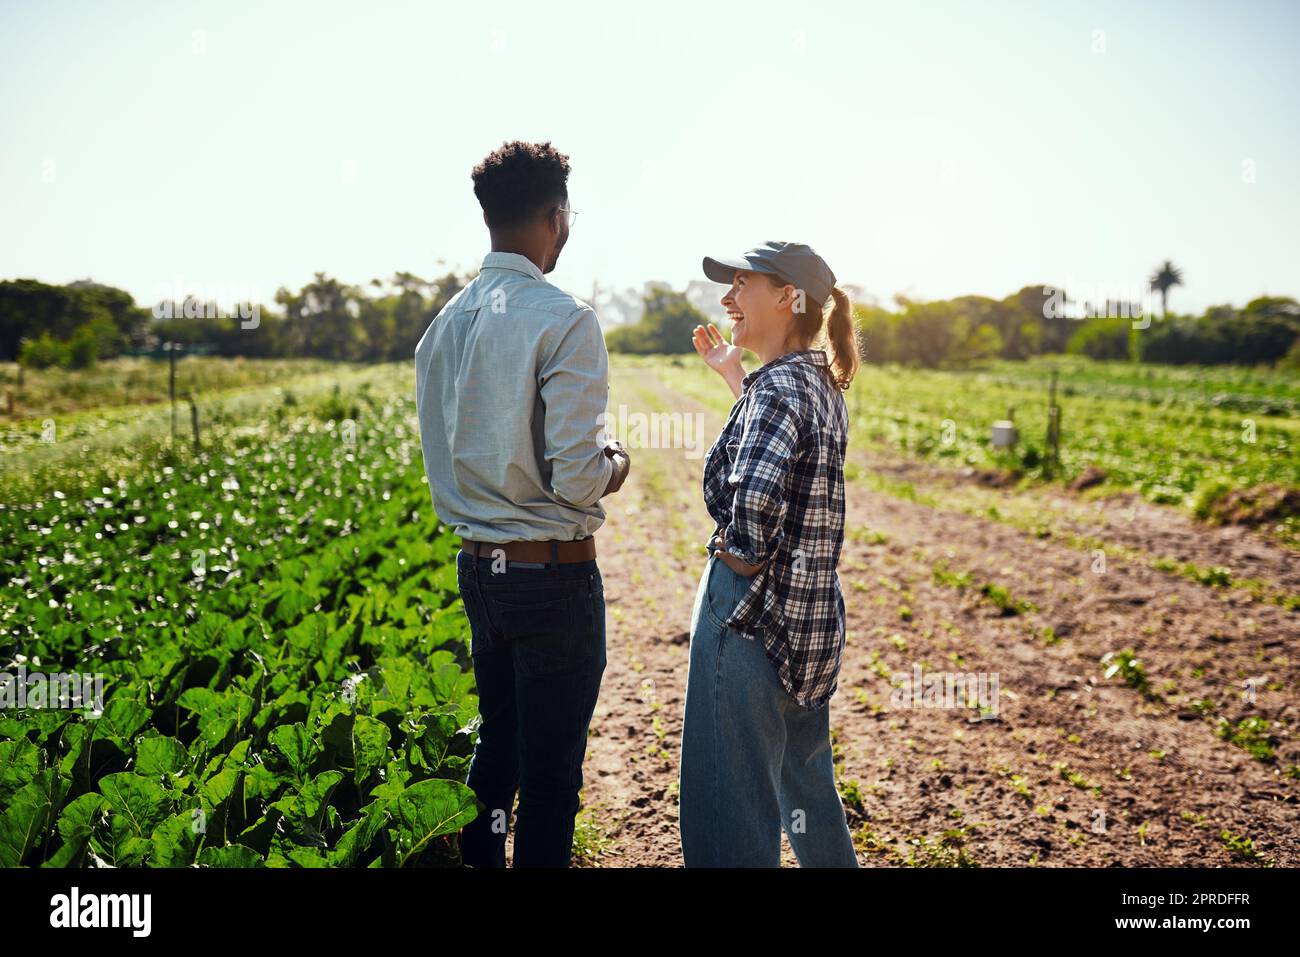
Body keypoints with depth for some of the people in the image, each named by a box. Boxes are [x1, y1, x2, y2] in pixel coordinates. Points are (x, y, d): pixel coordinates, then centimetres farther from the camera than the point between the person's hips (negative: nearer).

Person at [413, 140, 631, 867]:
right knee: (552, 769, 6)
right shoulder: (564, 320, -16)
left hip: (478, 566, 8)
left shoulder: (446, 322, 7)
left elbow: (443, 457, 13)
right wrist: (616, 463, 0)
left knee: (496, 748, 21)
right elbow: (576, 479, -21)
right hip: (554, 571, -7)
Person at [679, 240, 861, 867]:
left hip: (750, 617, -9)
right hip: (810, 618, 9)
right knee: (806, 787, 27)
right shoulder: (821, 382, 8)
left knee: (730, 812, 4)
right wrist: (733, 376, 31)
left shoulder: (778, 384, -18)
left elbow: (753, 498, -36)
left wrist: (741, 561, -19)